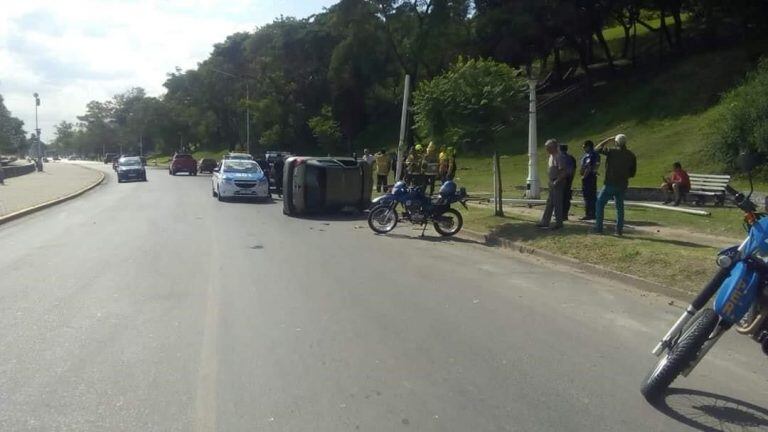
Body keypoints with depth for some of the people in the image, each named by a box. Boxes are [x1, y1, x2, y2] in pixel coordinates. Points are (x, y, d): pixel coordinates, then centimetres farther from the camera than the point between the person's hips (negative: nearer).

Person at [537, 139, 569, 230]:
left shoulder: (559, 157, -17)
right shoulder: (551, 156, 12)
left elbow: (563, 172, -21)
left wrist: (556, 181, -21)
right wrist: (550, 181, 15)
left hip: (558, 183, -10)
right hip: (552, 183, 10)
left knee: (557, 203, -3)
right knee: (549, 203, 13)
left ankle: (558, 223, 5)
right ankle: (545, 222, 19)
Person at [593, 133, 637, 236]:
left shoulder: (612, 152, -12)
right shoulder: (631, 155, 2)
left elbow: (597, 148, 1)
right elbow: (632, 172, 7)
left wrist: (608, 140, 8)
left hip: (610, 184, -4)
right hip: (622, 185, 4)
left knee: (600, 203, 6)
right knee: (620, 207, 13)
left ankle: (598, 228, 3)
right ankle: (619, 230, 12)